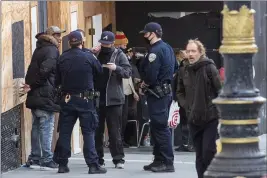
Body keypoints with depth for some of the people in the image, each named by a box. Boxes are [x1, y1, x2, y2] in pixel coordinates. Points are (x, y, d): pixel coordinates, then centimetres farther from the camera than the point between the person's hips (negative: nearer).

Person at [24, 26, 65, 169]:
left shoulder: (39, 49, 19)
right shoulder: (52, 50, -10)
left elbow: (32, 70, 15)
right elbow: (44, 70, -21)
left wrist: (30, 85, 4)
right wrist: (32, 85, -13)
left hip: (35, 96, 9)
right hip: (46, 95, -9)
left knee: (37, 127, 13)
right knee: (46, 127, -7)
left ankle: (34, 158, 16)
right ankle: (46, 160, -8)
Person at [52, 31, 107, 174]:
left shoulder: (62, 59, -1)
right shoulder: (88, 57, -10)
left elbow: (57, 80, 4)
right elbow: (99, 71, 3)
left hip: (67, 99, 3)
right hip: (85, 99, -3)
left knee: (64, 132, 9)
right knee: (88, 133, 0)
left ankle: (62, 164, 10)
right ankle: (93, 165, -4)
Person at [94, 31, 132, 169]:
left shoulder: (119, 55, 0)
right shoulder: (96, 54, 9)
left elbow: (128, 72, -7)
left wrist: (116, 68, -25)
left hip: (113, 99, -3)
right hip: (97, 98, 3)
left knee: (114, 131, -1)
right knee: (97, 130, 7)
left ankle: (118, 159, 3)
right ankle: (98, 158, 14)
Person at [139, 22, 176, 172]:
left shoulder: (155, 50, -17)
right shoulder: (168, 48, 14)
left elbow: (151, 76, -24)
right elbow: (174, 69, 21)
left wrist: (145, 84, -4)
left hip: (157, 92, -10)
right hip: (167, 90, 10)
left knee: (160, 128, -8)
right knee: (158, 127, 15)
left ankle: (167, 162, -8)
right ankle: (159, 160, 19)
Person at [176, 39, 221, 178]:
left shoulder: (209, 68, -8)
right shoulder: (184, 71, 9)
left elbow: (220, 90, -10)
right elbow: (180, 92, 21)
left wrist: (216, 108, -10)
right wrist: (186, 105, 5)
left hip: (211, 118, -5)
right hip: (194, 119, 5)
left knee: (209, 152, -11)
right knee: (199, 155, 9)